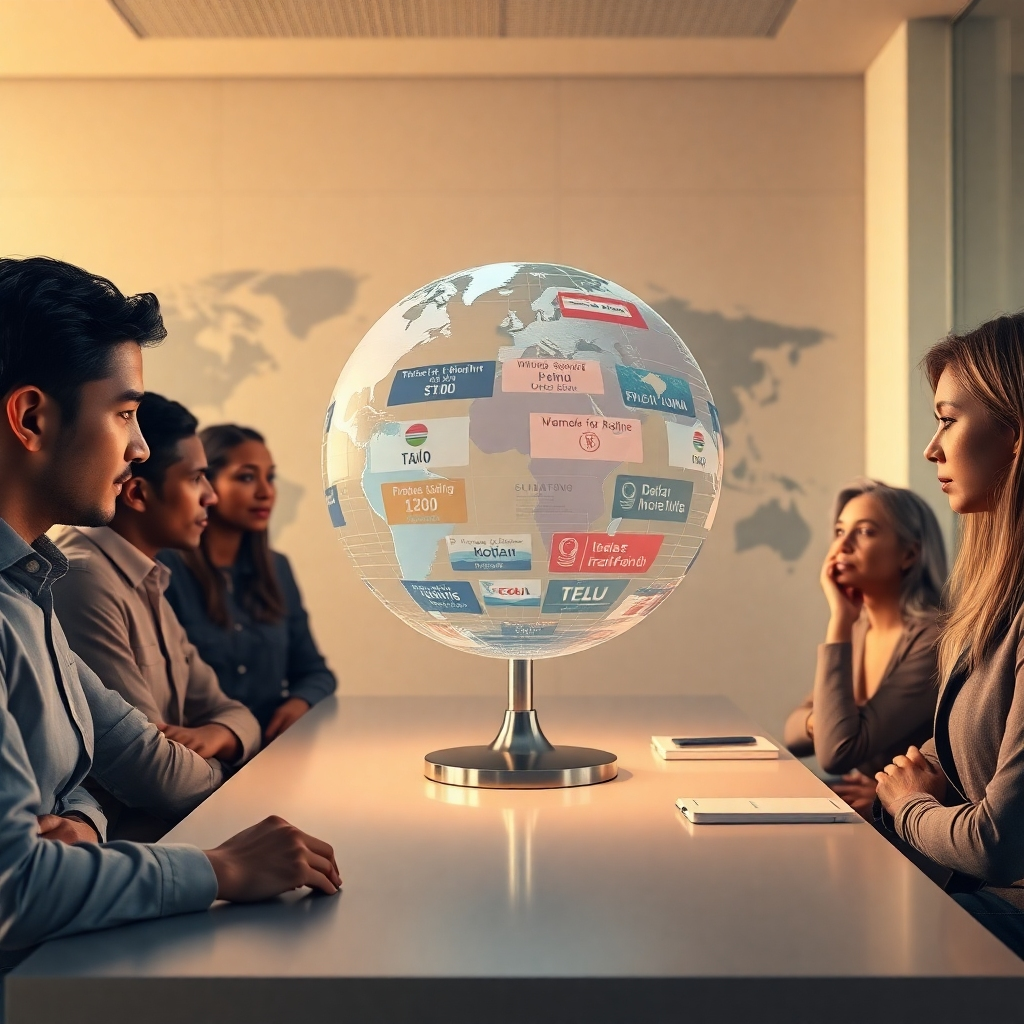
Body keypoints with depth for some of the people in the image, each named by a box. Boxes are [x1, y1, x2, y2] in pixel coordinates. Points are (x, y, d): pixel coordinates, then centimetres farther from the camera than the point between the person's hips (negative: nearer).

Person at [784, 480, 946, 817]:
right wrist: (819, 722, -13)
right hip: (858, 805, 7)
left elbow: (837, 754, -28)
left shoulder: (933, 638, -20)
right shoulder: (860, 626, 5)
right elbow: (793, 732, 12)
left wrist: (839, 622, -24)